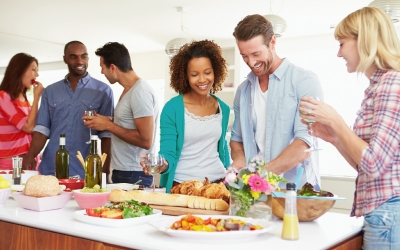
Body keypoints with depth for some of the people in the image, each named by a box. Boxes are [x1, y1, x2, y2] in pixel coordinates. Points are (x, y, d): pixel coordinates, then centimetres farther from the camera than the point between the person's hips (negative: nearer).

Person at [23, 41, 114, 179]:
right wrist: (30, 157, -8)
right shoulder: (50, 91, 10)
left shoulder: (103, 90, 0)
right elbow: (42, 129, 7)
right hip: (49, 168, 3)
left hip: (85, 172, -3)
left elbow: (106, 134, -3)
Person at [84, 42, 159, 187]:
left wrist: (108, 125, -16)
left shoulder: (140, 92, -17)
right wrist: (105, 121, 7)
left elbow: (145, 140, -22)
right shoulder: (128, 90, 11)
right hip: (121, 171, 9)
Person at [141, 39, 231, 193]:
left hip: (218, 183, 4)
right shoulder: (172, 108, -11)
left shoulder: (223, 109, 3)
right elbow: (168, 153, -12)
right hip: (182, 185, -4)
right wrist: (161, 164, -32)